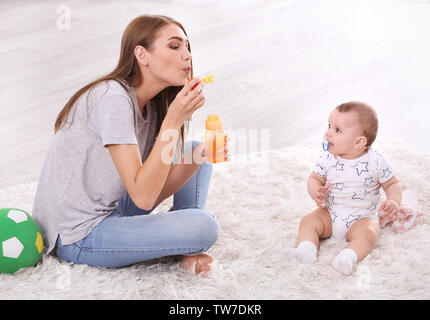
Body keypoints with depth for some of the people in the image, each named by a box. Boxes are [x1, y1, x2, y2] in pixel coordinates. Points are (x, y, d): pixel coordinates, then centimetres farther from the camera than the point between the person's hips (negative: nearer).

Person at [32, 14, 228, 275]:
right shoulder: (114, 99, -22)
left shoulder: (150, 107, 7)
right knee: (205, 227, -26)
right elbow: (143, 196, -26)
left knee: (194, 150, 12)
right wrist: (173, 120, -27)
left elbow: (157, 191, 2)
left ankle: (184, 249, 2)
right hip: (80, 238, -10)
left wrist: (201, 154, -12)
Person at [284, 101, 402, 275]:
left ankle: (349, 256, -49)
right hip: (329, 214, 3)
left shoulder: (376, 162, -12)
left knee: (367, 233, -31)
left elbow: (392, 184, -2)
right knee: (308, 221, -17)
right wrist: (316, 192, -17)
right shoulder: (327, 159, -5)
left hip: (362, 219, -3)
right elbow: (314, 178, 6)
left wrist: (393, 202, -22)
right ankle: (306, 249, -34)